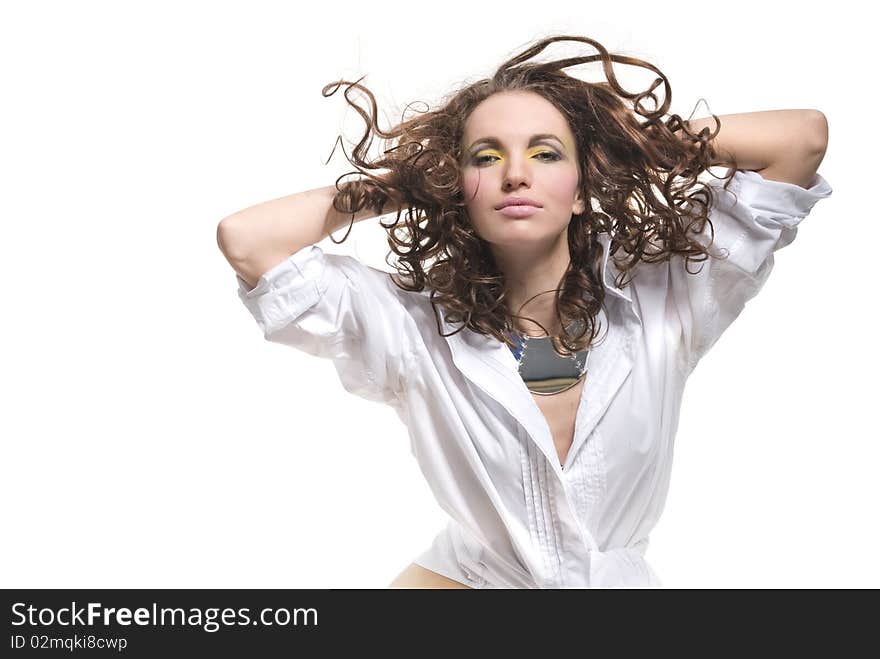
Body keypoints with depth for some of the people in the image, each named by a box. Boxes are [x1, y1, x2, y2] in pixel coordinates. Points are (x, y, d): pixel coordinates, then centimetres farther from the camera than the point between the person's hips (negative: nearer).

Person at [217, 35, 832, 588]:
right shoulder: (413, 325, -13)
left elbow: (804, 136, -12)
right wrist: (403, 185, -10)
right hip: (467, 573, -2)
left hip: (623, 575, 3)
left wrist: (642, 139, -8)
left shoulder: (660, 299, -10)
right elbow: (244, 238, -19)